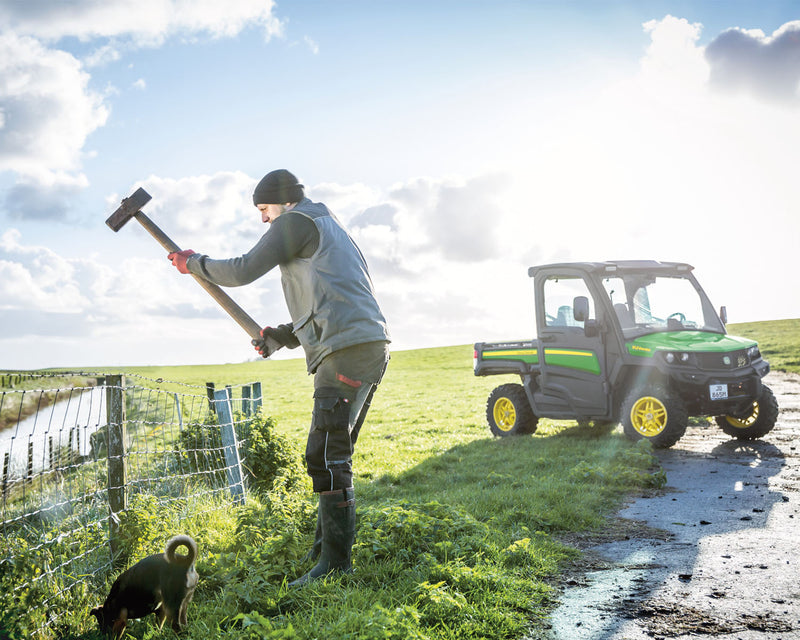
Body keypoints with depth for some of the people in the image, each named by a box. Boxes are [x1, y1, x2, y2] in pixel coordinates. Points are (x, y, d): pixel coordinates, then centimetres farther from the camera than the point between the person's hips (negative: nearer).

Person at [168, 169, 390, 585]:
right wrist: (281, 335, 22)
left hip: (348, 350, -10)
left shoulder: (297, 221, 2)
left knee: (326, 457, -9)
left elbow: (244, 270, -4)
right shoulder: (330, 230, 31)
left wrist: (193, 263, 12)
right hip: (370, 348, 10)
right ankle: (327, 547, 23)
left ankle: (335, 565, -5)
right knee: (334, 454, 15)